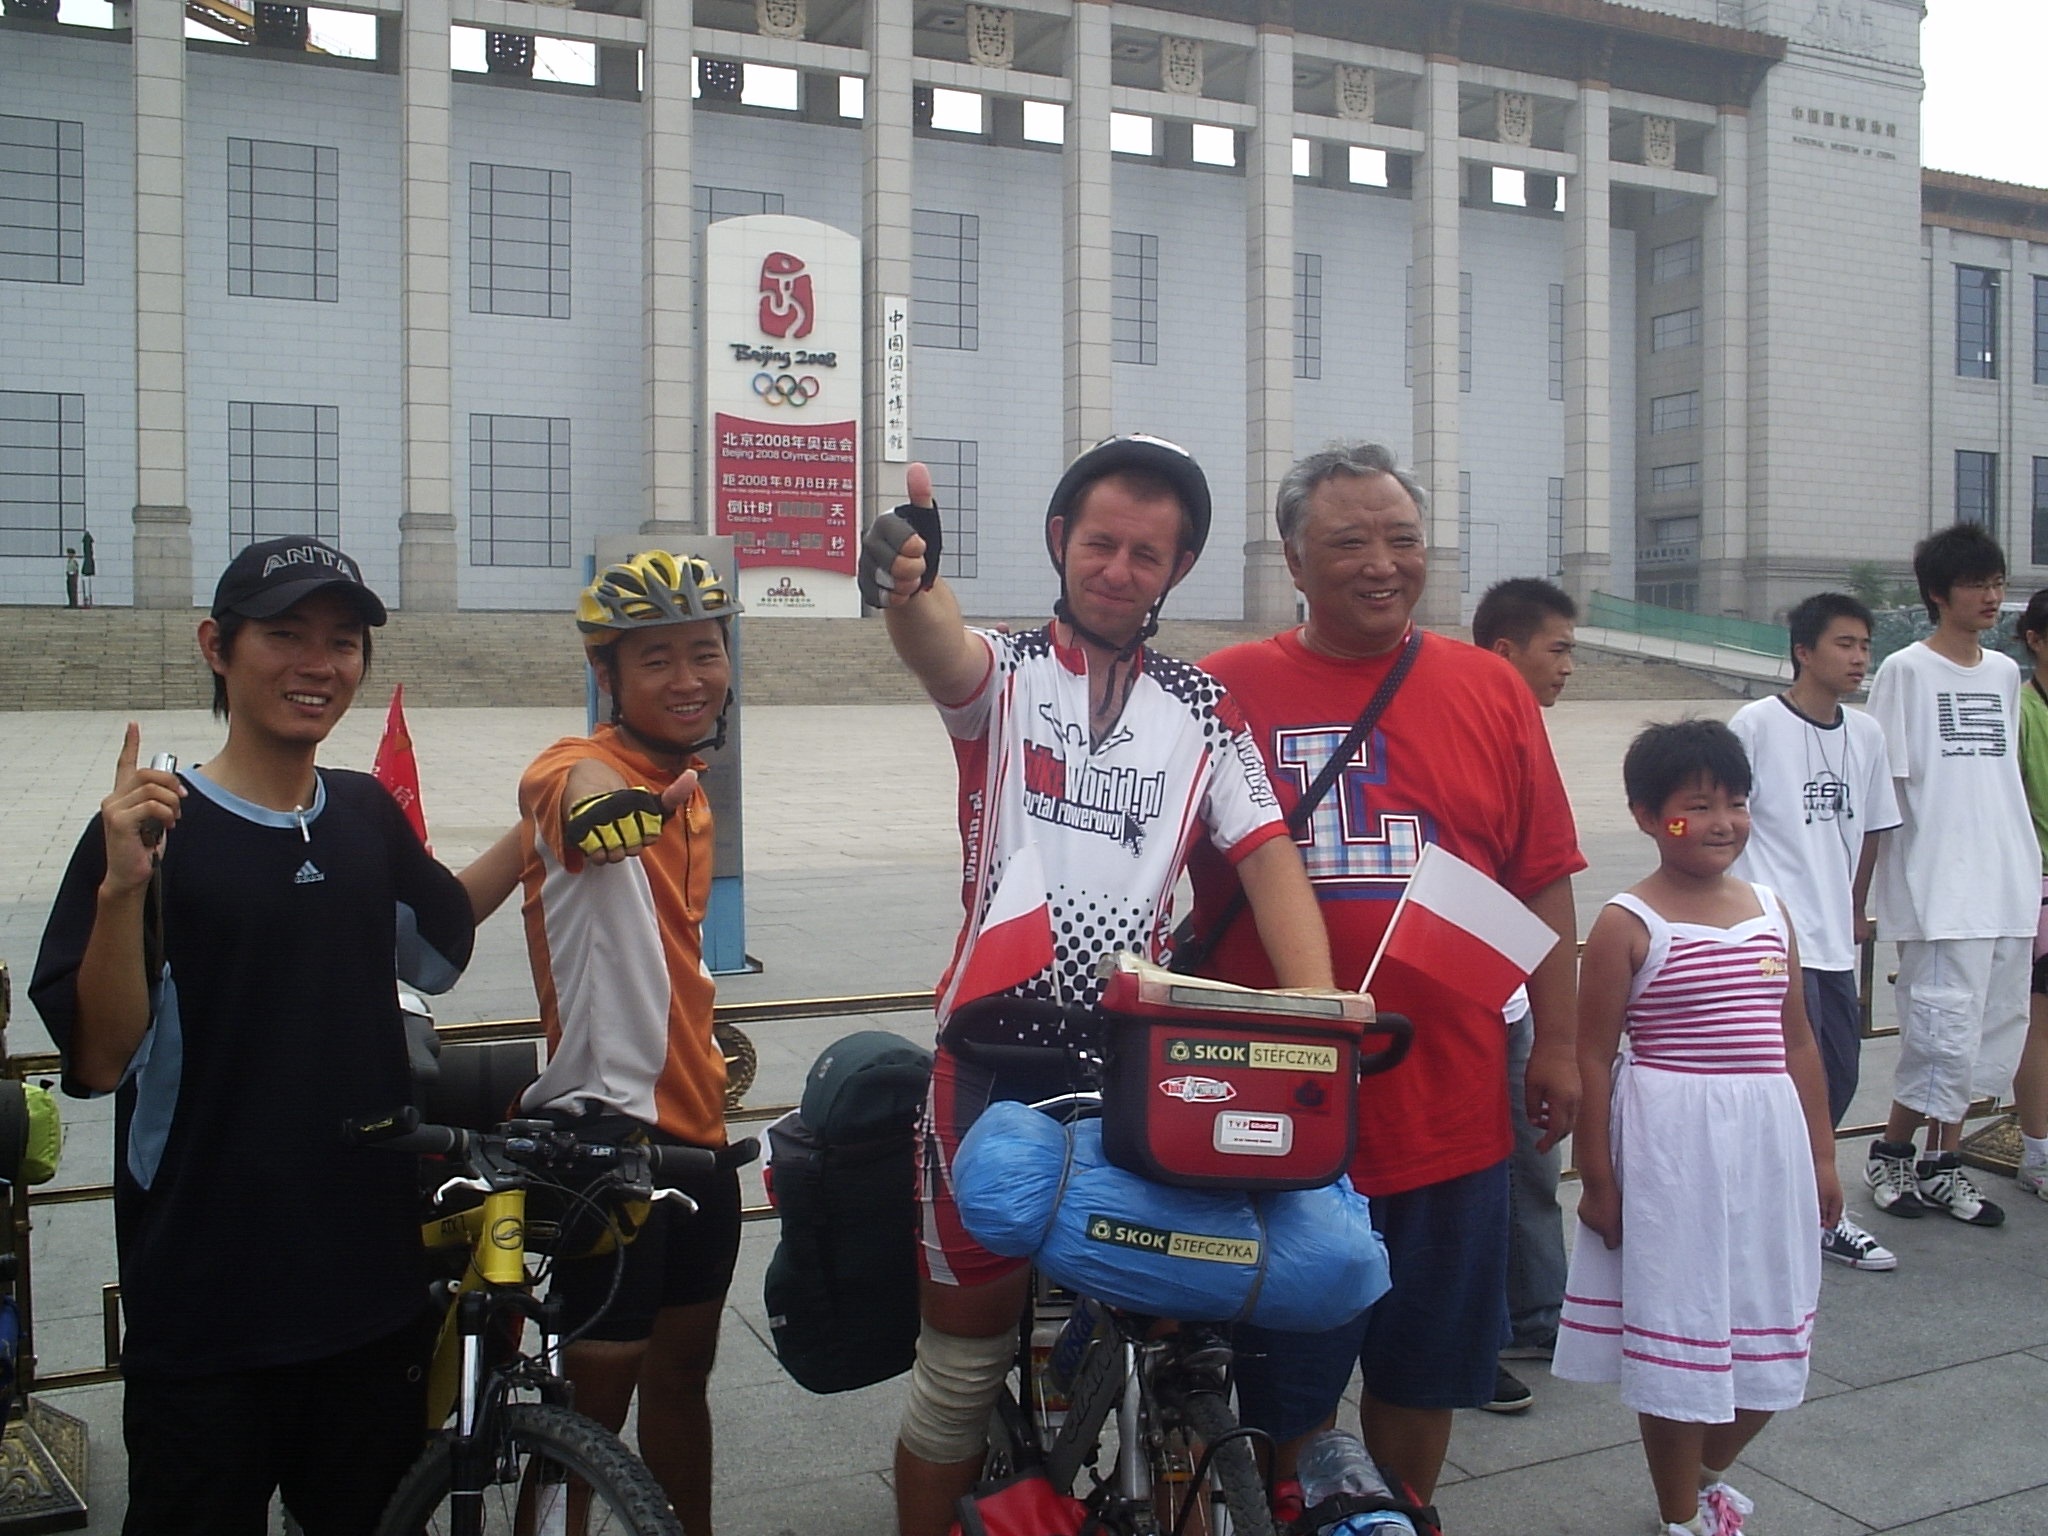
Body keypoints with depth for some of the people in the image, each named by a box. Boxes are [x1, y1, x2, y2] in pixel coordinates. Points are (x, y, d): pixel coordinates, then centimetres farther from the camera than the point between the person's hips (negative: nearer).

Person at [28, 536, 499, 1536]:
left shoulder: (367, 812, 4)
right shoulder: (153, 829, -12)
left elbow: (436, 954, 20)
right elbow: (98, 1061, -15)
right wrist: (123, 887, -27)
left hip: (373, 1286, 5)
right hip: (209, 1306, -5)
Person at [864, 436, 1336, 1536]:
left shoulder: (1204, 710, 12)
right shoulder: (1005, 673, 5)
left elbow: (1266, 856, 0)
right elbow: (941, 649, -20)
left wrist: (1317, 1009, -17)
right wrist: (908, 581, -45)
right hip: (996, 1054, -2)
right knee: (966, 1354, 6)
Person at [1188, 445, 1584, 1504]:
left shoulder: (1490, 690, 4)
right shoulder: (1227, 690, -4)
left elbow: (1542, 882, 7)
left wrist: (1555, 1041, 5)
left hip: (1451, 1108, 3)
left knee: (1423, 1372, 19)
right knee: (1286, 1387, 12)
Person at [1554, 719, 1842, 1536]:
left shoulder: (1771, 911, 7)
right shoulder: (1627, 924, -10)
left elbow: (1797, 1042, 13)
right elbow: (1592, 1057, -10)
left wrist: (1821, 1156, 13)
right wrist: (1597, 1179, -10)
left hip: (1768, 1140, 6)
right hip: (1669, 1147, -6)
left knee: (1768, 1338, 16)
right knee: (1678, 1331, 7)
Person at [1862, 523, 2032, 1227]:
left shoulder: (2005, 673, 14)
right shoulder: (1906, 671, -5)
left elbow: (2008, 782, 19)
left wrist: (2032, 880, 16)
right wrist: (1861, 892, -11)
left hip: (2009, 890, 7)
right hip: (1938, 891, -7)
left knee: (1991, 1034, 9)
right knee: (1945, 1035, -7)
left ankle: (1942, 1165, 21)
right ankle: (1890, 1154, 12)